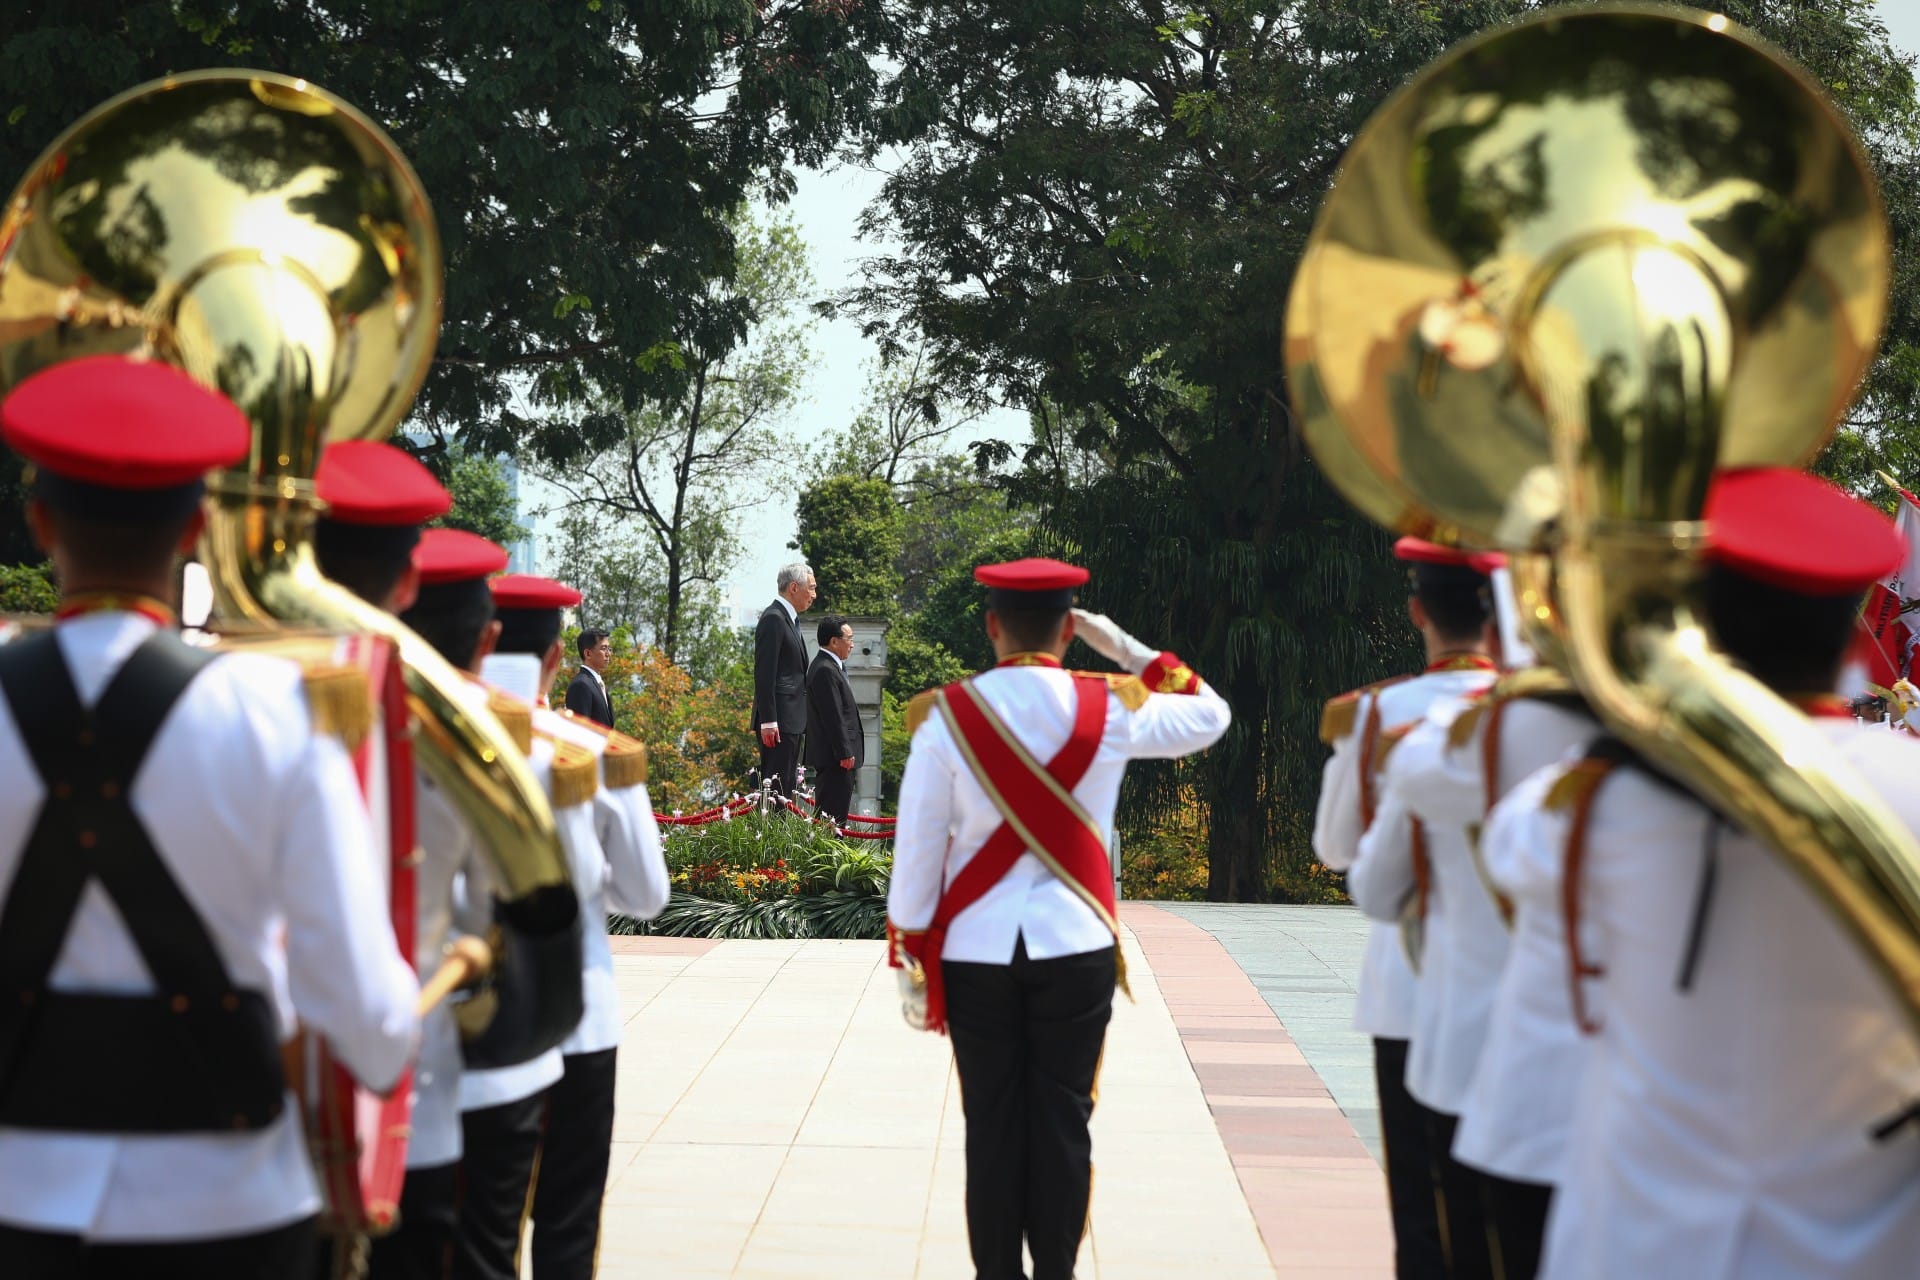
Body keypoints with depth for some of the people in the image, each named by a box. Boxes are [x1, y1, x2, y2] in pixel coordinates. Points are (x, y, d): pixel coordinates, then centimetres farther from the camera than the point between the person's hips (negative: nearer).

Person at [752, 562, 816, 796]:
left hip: (791, 720, 10)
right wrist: (768, 721, -22)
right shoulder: (773, 619, -12)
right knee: (775, 786, -11)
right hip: (778, 720, -10)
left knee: (787, 786, 9)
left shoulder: (789, 619, 19)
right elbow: (764, 674, -18)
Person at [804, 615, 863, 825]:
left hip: (836, 756, 11)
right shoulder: (825, 670, -17)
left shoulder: (829, 667, 18)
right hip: (834, 758, -11)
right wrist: (845, 753, -20)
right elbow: (833, 716, -20)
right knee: (834, 815, -11)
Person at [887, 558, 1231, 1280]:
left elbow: (918, 847, -4)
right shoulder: (1112, 710, -5)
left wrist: (908, 949, 6)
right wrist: (1123, 646, 12)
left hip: (976, 950, 0)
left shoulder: (945, 716, -7)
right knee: (1063, 1121, 8)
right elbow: (1210, 716, 14)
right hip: (1076, 949, 0)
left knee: (991, 1123, 8)